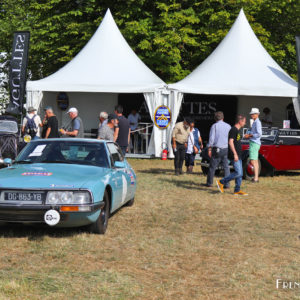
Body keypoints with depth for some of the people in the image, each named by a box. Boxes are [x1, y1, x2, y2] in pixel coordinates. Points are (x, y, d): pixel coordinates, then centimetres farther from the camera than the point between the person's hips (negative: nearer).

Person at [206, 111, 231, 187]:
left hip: (217, 149, -3)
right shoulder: (228, 126, 7)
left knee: (212, 167, 6)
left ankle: (209, 183, 13)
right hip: (226, 149, 3)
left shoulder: (214, 126, -3)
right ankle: (227, 184, 1)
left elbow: (211, 138, -7)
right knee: (226, 167, 5)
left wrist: (209, 149, -3)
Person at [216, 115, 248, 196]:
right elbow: (230, 142, -20)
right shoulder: (233, 130, -14)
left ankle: (237, 190, 12)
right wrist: (235, 154, -23)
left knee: (240, 173, 8)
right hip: (234, 155, -10)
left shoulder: (239, 130, 16)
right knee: (238, 173, -12)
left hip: (238, 155, 10)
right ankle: (221, 182, -3)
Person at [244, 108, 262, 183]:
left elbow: (259, 134, -22)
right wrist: (248, 135, 10)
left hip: (254, 143, -11)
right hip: (253, 143, 11)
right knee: (255, 161, 12)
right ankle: (256, 177, 15)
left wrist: (250, 135, -15)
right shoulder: (255, 122, 18)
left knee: (253, 161, -14)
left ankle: (255, 178, -17)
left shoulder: (257, 122, -13)